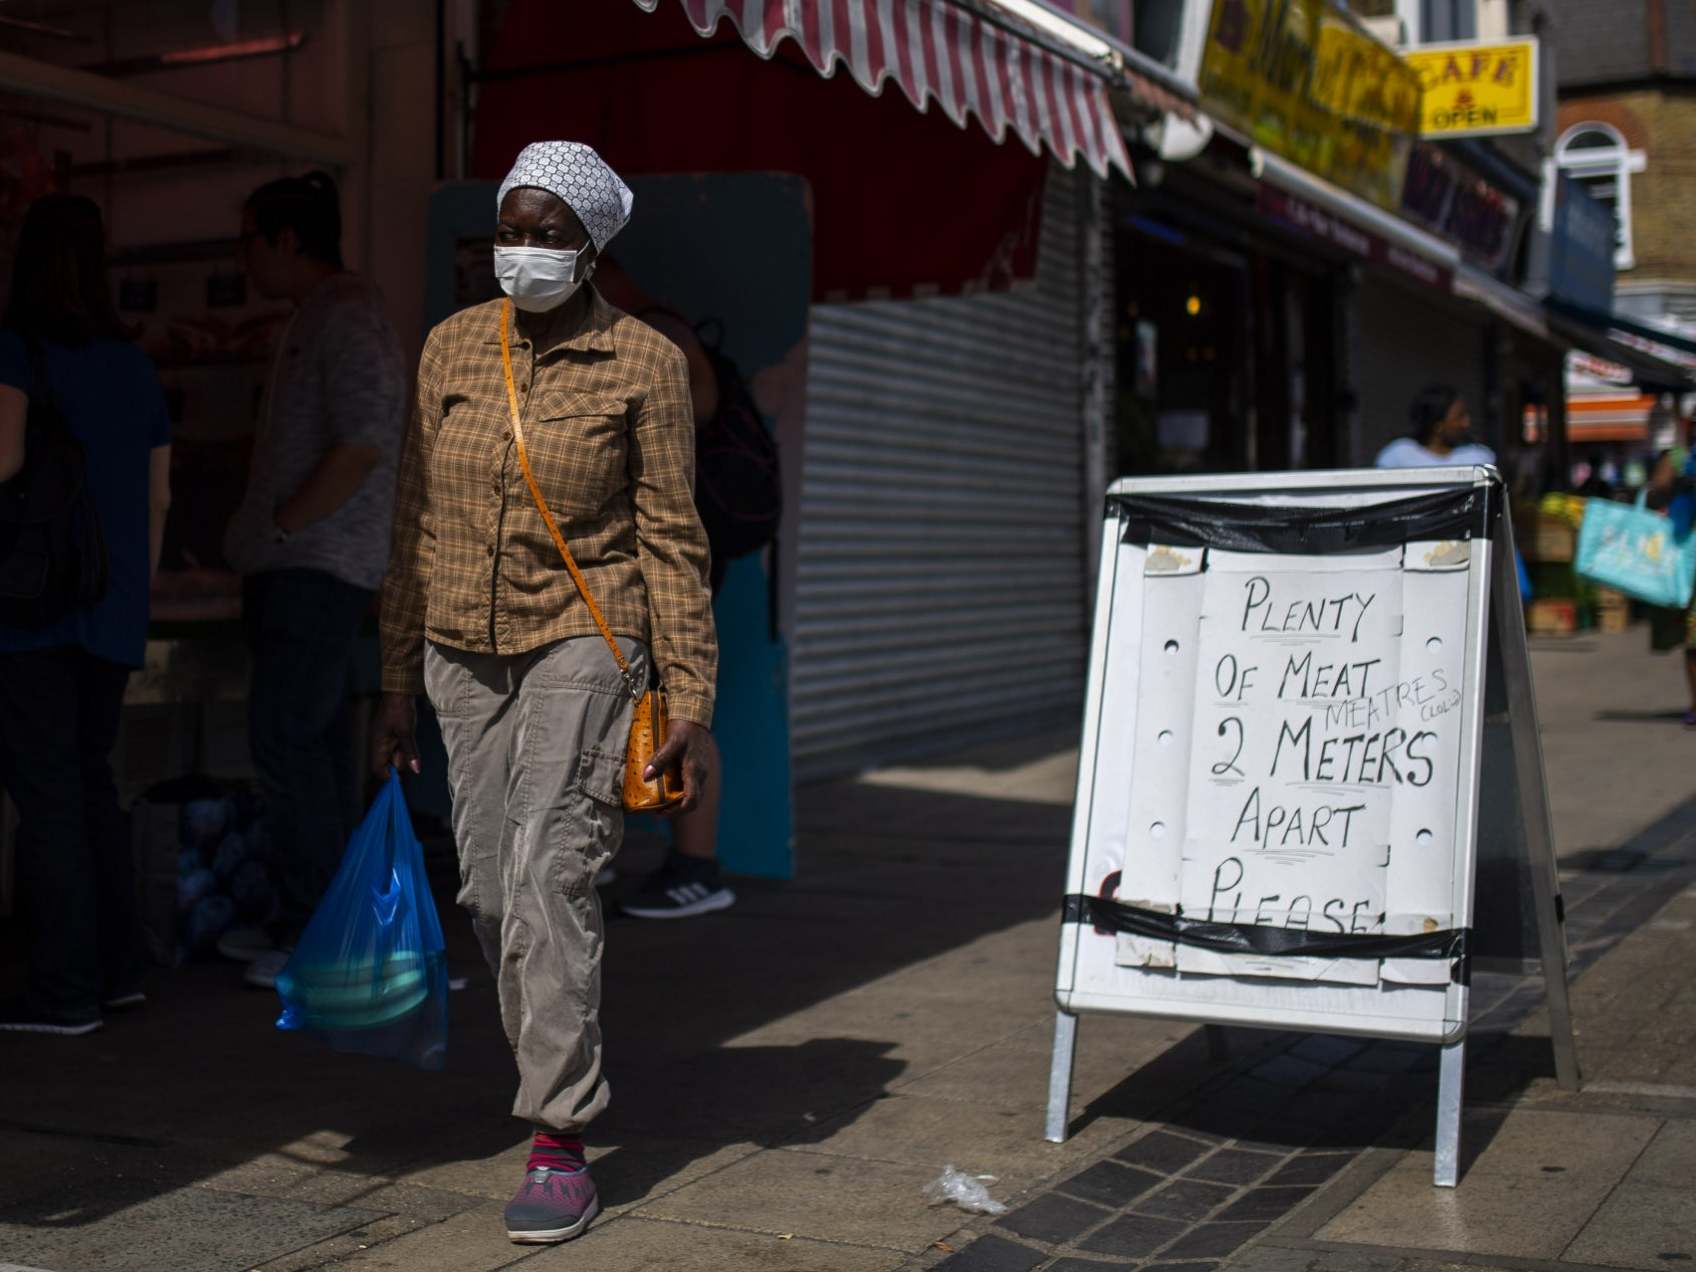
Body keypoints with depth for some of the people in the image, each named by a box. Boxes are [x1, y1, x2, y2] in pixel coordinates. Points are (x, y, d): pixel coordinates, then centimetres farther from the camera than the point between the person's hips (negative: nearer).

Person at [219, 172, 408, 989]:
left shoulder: (348, 318, -12)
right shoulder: (312, 322, 20)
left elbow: (363, 444, -21)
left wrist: (278, 528, -15)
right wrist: (262, 541, 14)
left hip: (319, 567, -10)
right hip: (300, 566, 10)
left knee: (285, 736, -12)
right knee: (313, 740, 10)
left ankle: (319, 932, -7)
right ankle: (314, 920, 16)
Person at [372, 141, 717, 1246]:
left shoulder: (644, 364, -5)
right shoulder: (454, 346, 6)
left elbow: (671, 539, -3)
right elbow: (418, 522, 10)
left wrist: (692, 700, -8)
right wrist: (399, 682, 10)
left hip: (580, 641, -4)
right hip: (464, 648, 5)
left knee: (550, 875, -15)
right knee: (490, 890, 8)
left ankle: (560, 1143, -8)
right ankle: (560, 1077, 31)